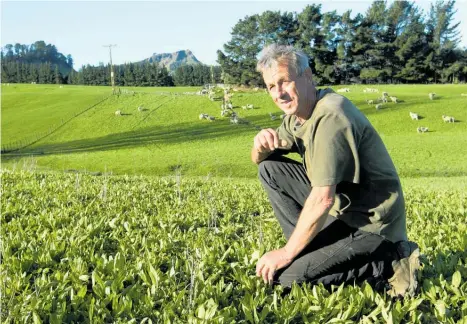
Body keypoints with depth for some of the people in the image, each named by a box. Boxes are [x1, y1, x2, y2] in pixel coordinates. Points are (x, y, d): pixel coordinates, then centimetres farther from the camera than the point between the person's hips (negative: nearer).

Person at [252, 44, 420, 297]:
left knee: (284, 275, -16)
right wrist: (261, 144, -12)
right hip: (340, 204, 9)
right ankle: (310, 247, 6)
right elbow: (258, 160, 14)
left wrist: (287, 252, -17)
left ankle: (389, 262, -6)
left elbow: (323, 198, -27)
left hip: (369, 222, -9)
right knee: (269, 169, 4)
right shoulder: (297, 116, 5)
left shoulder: (330, 117, -25)